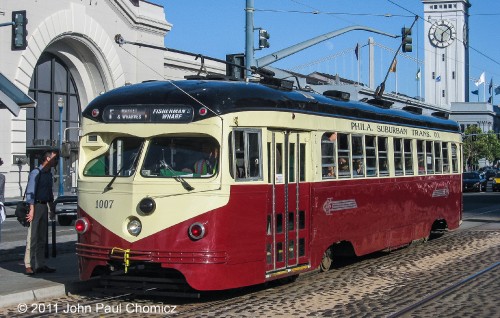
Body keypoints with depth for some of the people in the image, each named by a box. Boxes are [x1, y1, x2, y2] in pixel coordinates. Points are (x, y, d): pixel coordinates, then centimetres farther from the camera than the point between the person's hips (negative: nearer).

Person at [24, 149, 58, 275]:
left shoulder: (49, 174, 14)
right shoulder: (36, 173, -11)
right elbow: (30, 192, -15)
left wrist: (52, 209, 20)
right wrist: (32, 209, -21)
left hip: (44, 206, 8)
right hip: (36, 206, -8)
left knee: (42, 238, 11)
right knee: (32, 237, -8)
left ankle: (40, 265, 16)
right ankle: (29, 266, -5)